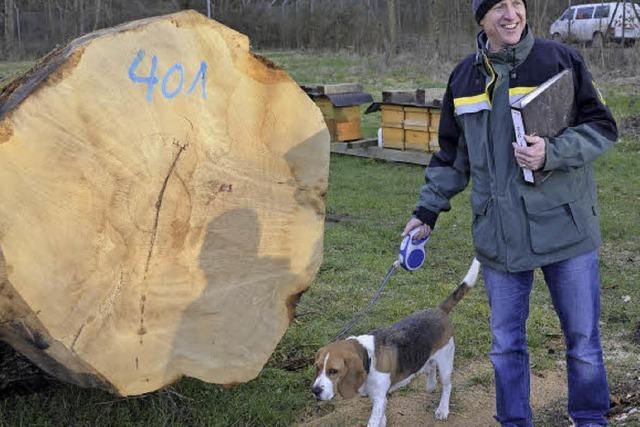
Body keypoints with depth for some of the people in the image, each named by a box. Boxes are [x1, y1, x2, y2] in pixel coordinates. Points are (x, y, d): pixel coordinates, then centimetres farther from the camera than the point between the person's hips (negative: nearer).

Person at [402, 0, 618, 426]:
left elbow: (603, 127, -4)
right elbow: (452, 155, 15)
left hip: (565, 226, -2)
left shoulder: (561, 59, -5)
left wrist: (553, 153, -20)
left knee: (583, 339, 10)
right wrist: (428, 209, 12)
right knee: (506, 344, 12)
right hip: (500, 235, 3)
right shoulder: (465, 77, 7)